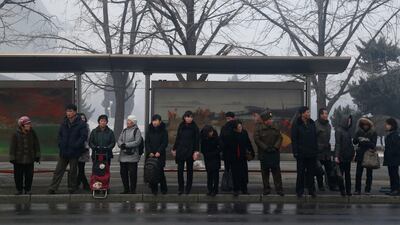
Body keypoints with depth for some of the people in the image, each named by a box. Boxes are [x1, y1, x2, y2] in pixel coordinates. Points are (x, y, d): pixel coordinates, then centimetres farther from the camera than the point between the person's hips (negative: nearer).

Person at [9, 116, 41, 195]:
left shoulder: (32, 133, -1)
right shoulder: (16, 134, -8)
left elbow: (36, 145, 6)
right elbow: (12, 147, -5)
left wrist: (37, 156, 6)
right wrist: (12, 158, -6)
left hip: (29, 159, 1)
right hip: (18, 159, -1)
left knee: (29, 175, 5)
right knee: (18, 175, 6)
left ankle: (28, 189, 18)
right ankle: (19, 189, 20)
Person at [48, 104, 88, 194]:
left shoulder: (81, 124, -8)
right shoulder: (64, 123, 10)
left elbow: (84, 136, -14)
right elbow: (60, 134, 18)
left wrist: (75, 146, -18)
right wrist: (60, 144, 3)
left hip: (74, 153, -5)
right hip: (63, 152, 5)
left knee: (73, 171, 5)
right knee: (58, 170, 5)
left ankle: (72, 189, 17)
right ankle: (52, 189, 7)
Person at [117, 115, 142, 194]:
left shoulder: (136, 131, -2)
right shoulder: (124, 131, 17)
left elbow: (137, 142, -13)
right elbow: (119, 140, 10)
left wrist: (126, 145, -18)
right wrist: (121, 145, -13)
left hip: (132, 155, -6)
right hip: (123, 156, 6)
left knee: (132, 173, -5)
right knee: (123, 173, 9)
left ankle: (133, 190, 4)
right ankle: (126, 189, 20)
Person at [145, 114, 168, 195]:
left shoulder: (163, 131, 3)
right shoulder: (149, 130, 12)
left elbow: (165, 143, -2)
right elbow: (147, 142, 8)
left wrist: (159, 152, -13)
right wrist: (149, 152, -6)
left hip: (160, 155, -3)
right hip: (150, 154, 3)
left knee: (160, 171, -8)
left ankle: (163, 189, 2)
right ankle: (154, 189, 5)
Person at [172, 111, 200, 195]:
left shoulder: (195, 127, -2)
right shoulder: (181, 126, 7)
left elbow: (197, 140, -4)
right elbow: (177, 138, 13)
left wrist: (196, 151, -13)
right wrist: (174, 149, 12)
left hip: (190, 151, -2)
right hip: (180, 151, 2)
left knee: (189, 169, 6)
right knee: (180, 170, -4)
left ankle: (188, 188, 15)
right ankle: (180, 188, 4)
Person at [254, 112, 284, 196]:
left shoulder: (275, 127, 5)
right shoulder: (259, 128, -4)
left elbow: (280, 138, 4)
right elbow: (256, 139, -9)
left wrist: (276, 146, -10)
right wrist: (266, 148, -14)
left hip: (275, 153, 2)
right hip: (264, 153, -1)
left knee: (276, 171, 0)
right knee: (265, 172, 5)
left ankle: (279, 189, 4)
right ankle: (266, 189, 14)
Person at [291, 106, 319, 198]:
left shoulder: (312, 123, 8)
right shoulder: (296, 124, -5)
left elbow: (315, 138, 12)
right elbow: (294, 139, -6)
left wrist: (316, 150, 6)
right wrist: (295, 152, -12)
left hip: (312, 153, 4)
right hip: (301, 153, -4)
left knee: (311, 173, 8)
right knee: (301, 173, 4)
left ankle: (311, 190, 17)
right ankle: (299, 191, 12)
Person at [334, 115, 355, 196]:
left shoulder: (348, 130, 10)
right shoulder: (339, 131, -10)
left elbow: (350, 142, 15)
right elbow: (337, 144, -14)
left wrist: (353, 153, 10)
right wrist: (336, 156, -19)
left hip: (348, 155, 7)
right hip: (341, 155, -7)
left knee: (347, 174, 10)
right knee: (341, 174, 3)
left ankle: (348, 190, 13)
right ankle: (342, 190, 8)